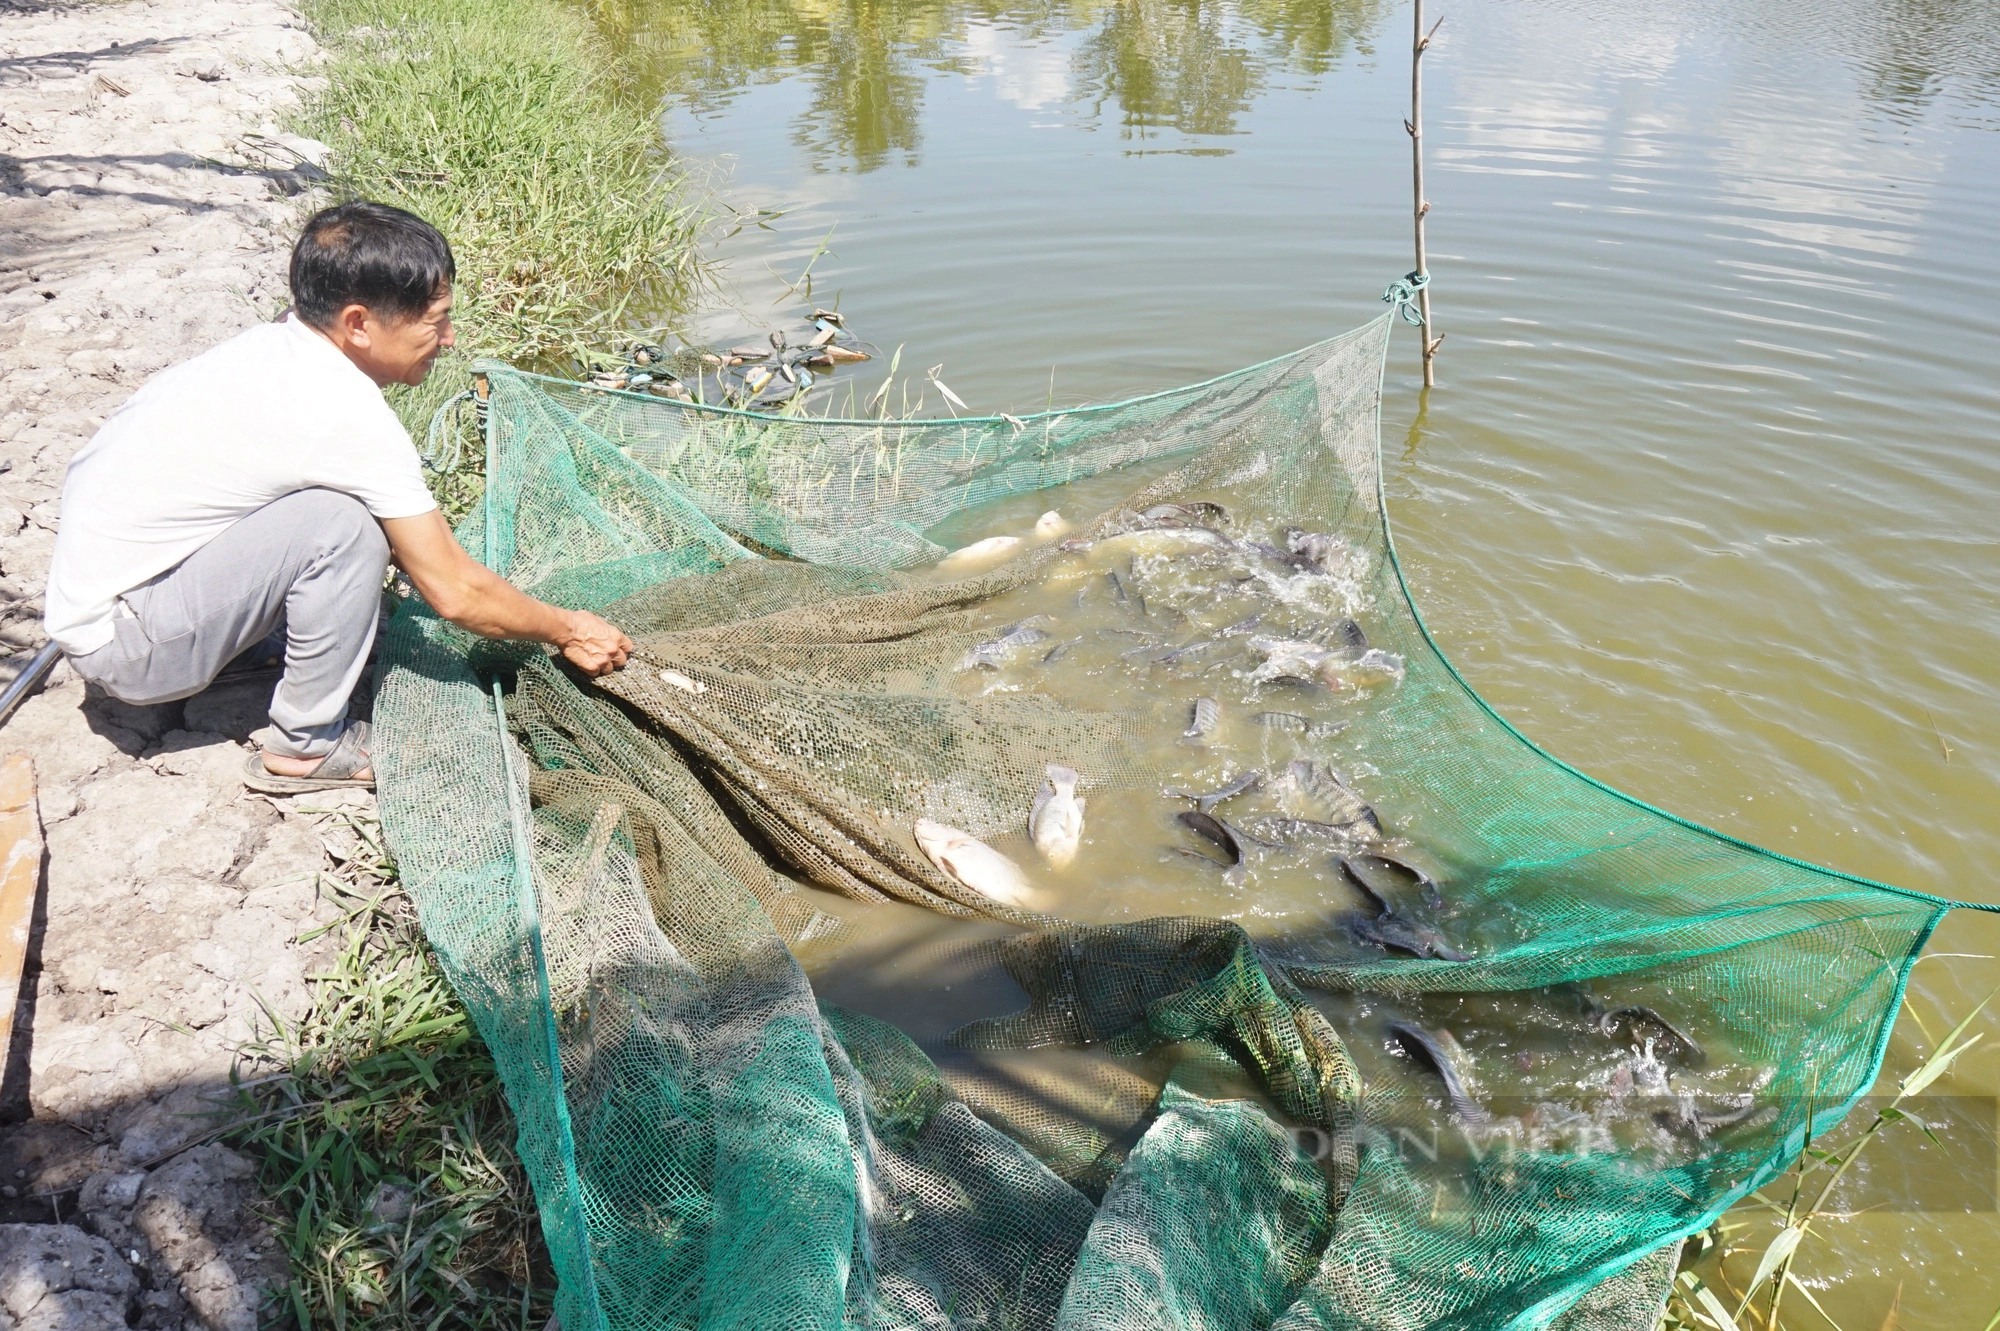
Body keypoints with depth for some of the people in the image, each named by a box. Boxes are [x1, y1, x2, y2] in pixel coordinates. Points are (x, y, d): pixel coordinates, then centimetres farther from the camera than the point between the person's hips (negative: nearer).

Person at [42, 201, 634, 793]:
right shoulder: (346, 412, -24)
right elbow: (456, 593, -17)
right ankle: (306, 745, -10)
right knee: (344, 525, -24)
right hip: (124, 647, -8)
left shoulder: (272, 346, 1)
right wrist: (566, 629, -4)